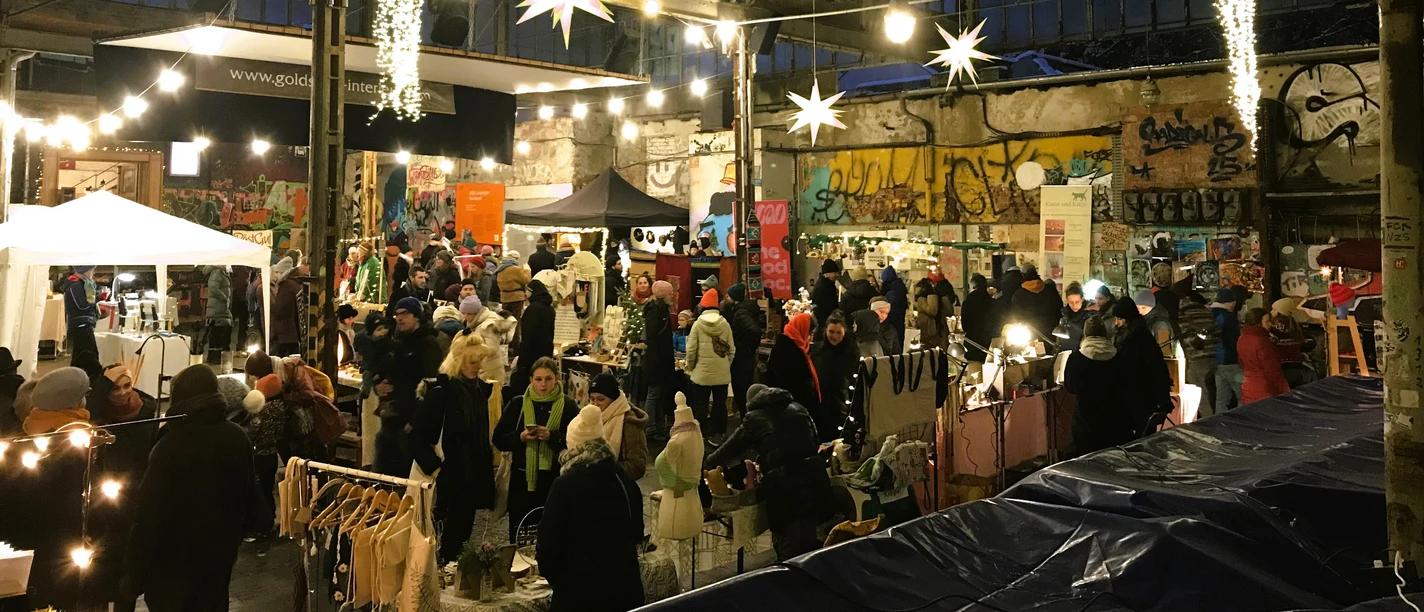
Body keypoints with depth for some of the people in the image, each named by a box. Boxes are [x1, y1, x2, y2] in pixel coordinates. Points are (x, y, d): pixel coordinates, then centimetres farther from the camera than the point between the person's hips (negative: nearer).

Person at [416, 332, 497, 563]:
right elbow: (418, 435, -16)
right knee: (452, 533, 1)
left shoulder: (480, 388, 7)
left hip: (476, 475, 6)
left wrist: (487, 460, 10)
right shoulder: (441, 390, -15)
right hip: (452, 476, -6)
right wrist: (434, 466, -14)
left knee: (464, 532, 14)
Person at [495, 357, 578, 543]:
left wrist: (552, 436, -20)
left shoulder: (568, 406, -2)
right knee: (519, 535, 8)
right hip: (521, 478, 2)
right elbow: (498, 439, 3)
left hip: (554, 480, -1)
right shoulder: (517, 404, 3)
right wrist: (520, 437, -14)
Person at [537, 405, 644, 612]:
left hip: (580, 586, -4)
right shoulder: (625, 481, 0)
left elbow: (550, 539, -9)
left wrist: (548, 570, 12)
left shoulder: (565, 485, -14)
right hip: (624, 582, 4)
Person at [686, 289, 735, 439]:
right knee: (720, 404, 12)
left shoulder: (698, 324, -8)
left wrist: (690, 368, 7)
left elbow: (691, 350, -8)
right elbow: (731, 350, 0)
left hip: (702, 373, -2)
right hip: (722, 373, 2)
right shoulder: (725, 324, -4)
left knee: (701, 406, 6)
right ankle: (719, 434, 16)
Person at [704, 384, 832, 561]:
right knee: (808, 544, 15)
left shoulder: (755, 418, 9)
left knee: (790, 554, 2)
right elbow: (815, 443, 26)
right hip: (814, 477, 4)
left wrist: (705, 464, 35)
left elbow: (729, 450, 17)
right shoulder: (797, 409, 20)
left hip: (784, 486, -4)